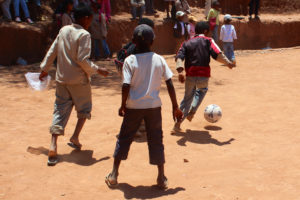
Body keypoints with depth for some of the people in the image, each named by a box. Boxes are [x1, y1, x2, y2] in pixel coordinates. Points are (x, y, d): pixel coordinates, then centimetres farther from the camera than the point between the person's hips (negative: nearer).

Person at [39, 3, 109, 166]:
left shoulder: (63, 30, 7)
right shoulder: (84, 35, -12)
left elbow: (52, 51, 13)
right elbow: (82, 59, -18)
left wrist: (45, 69, 23)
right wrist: (97, 70, -7)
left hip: (61, 78, 5)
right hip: (78, 80, -5)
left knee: (60, 111, 7)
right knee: (84, 108, 16)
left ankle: (53, 145, -3)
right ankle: (75, 137, 5)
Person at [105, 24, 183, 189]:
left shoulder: (130, 60, -8)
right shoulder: (159, 60, -2)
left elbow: (126, 86, -14)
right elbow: (170, 85, -3)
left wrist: (123, 105, 0)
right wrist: (175, 107, 4)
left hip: (134, 107, -1)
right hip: (154, 106, 1)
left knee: (124, 138, 13)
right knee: (156, 140, 11)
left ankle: (113, 175, 20)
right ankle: (161, 178, 16)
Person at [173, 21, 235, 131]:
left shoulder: (187, 43, 14)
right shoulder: (208, 41, 5)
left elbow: (179, 57, -3)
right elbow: (217, 55, -10)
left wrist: (180, 71, -14)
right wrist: (228, 63, 4)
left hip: (190, 76, 2)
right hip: (204, 76, -2)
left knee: (187, 98, 21)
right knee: (202, 90, 32)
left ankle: (177, 124, 16)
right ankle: (192, 111, 14)